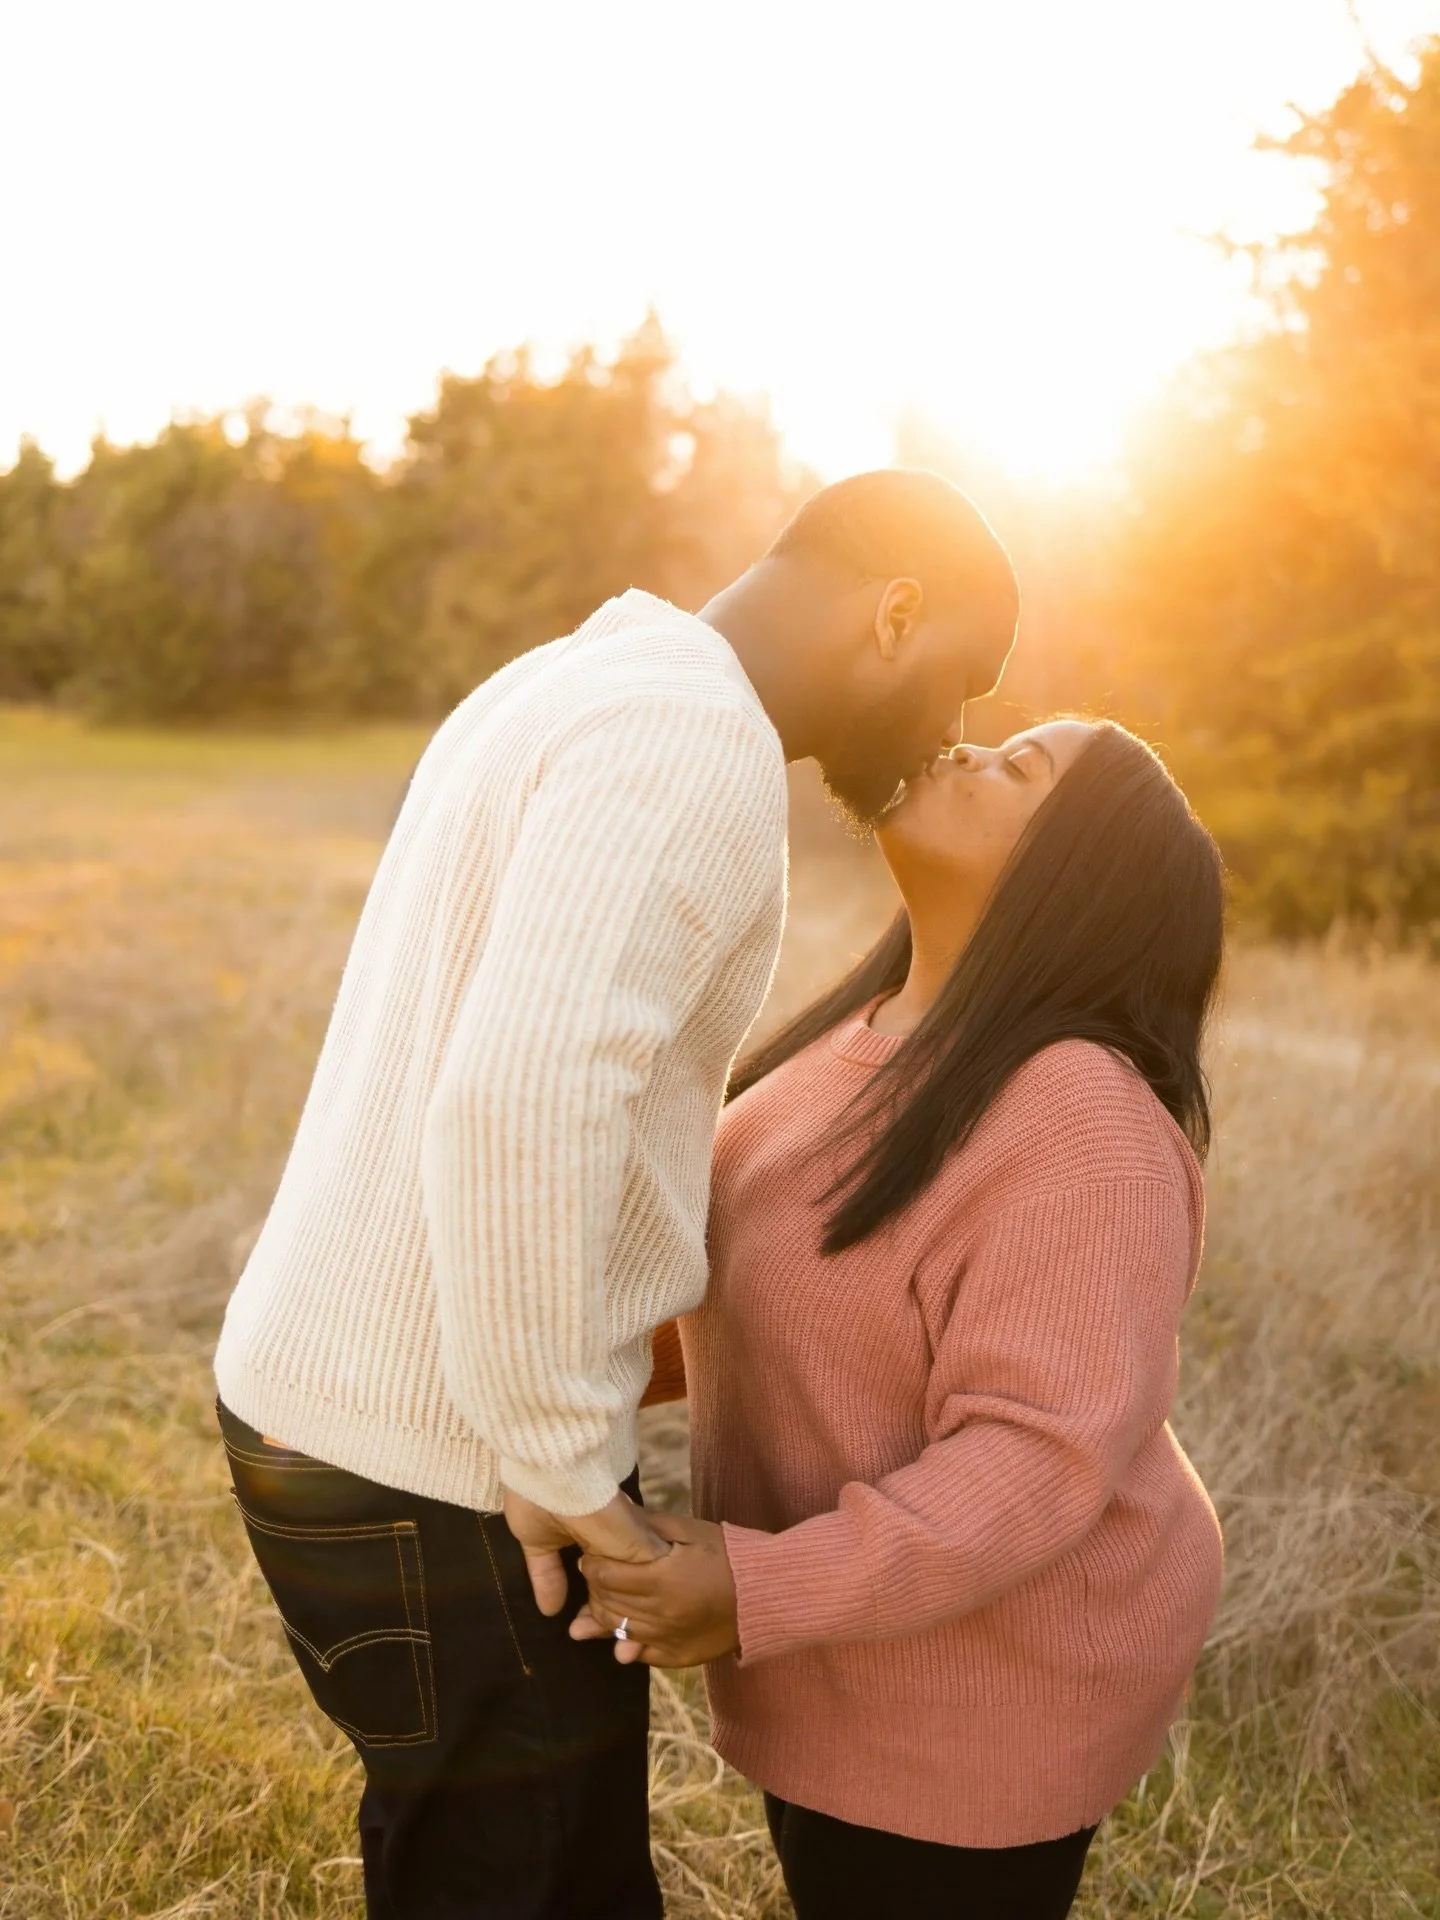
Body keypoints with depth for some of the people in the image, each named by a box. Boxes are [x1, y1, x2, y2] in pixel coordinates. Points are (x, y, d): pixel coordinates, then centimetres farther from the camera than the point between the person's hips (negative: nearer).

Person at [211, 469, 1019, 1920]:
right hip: (441, 1473, -9)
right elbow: (516, 1108, -32)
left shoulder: (571, 696, 11)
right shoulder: (697, 741, -20)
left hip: (334, 1393, 9)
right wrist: (561, 1464, -20)